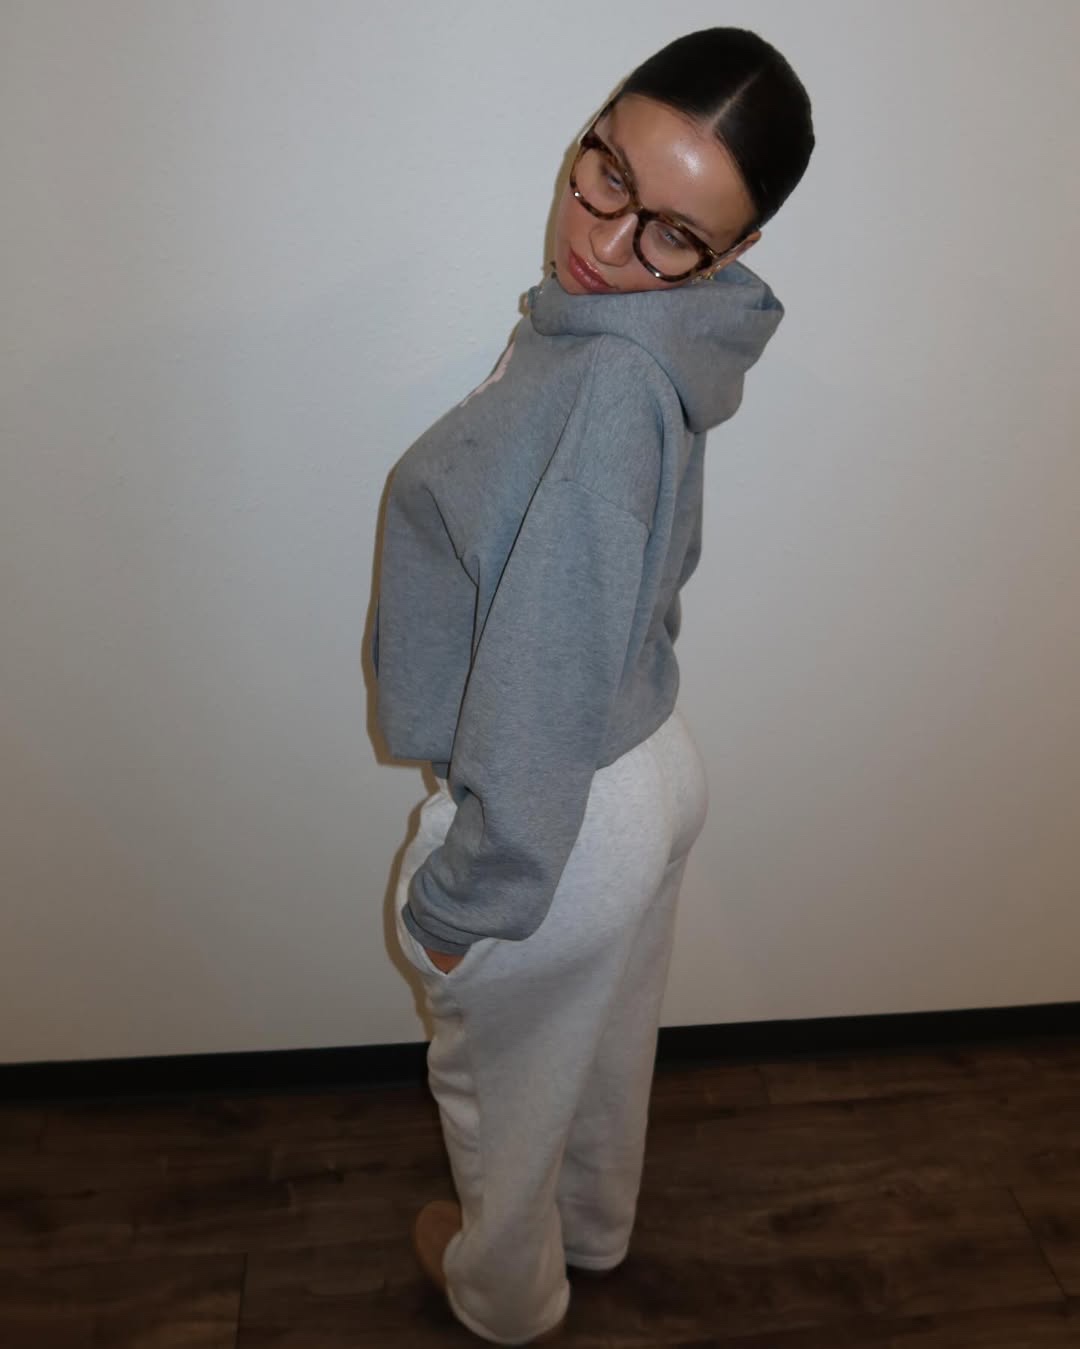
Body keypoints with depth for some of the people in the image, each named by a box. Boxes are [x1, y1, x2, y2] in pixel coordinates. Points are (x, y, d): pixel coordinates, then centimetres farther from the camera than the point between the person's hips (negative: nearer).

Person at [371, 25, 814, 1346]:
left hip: (555, 825, -8)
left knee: (501, 1086, 22)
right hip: (649, 769, 8)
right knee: (606, 1039, 32)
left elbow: (541, 687, -30)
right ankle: (596, 1224, 62)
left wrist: (468, 894, -18)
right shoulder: (656, 335, -4)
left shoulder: (611, 382, -33)